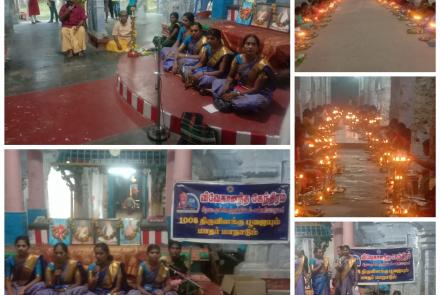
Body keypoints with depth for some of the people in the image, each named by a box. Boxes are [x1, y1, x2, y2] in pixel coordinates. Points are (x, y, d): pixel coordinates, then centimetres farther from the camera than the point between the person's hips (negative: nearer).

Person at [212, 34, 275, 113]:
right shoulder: (238, 58, -10)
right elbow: (230, 77, 2)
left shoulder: (262, 65, -26)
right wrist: (226, 86, -21)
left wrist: (236, 94, -27)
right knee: (217, 82, -1)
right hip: (238, 86, 5)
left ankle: (229, 103, -18)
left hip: (257, 93, -5)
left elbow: (256, 89, -23)